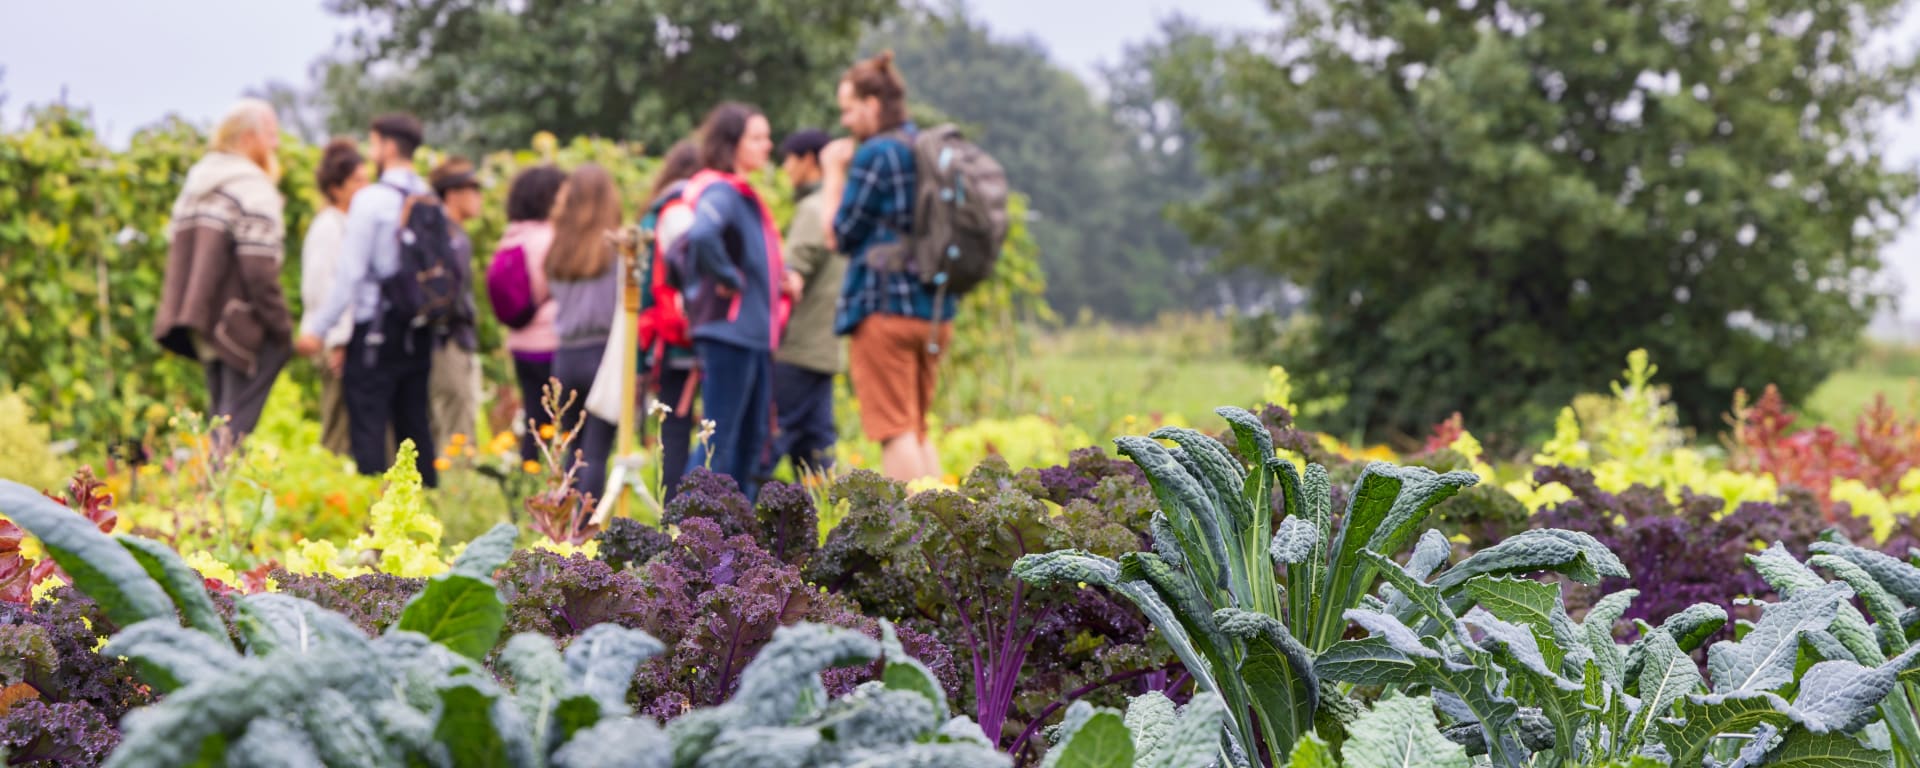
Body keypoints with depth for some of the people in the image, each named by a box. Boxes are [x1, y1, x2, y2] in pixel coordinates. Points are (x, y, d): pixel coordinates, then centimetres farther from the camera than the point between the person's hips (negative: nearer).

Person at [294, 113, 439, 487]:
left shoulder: (371, 200, -11)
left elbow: (350, 272, -11)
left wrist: (317, 327, -5)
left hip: (377, 327, -6)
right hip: (419, 330, 6)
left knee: (368, 428, -4)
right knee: (414, 423, 13)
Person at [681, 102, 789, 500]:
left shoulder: (744, 196, 16)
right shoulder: (720, 192, -15)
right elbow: (700, 235, -35)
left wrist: (784, 274, 8)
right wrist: (728, 278, -21)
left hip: (755, 333, 10)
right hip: (728, 330, -10)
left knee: (752, 438, 14)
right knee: (719, 440, -6)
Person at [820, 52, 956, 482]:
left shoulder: (875, 154, -10)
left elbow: (842, 234, -7)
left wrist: (834, 175, 5)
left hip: (885, 305, -8)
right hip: (935, 309, 8)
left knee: (894, 430, -6)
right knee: (918, 430, 15)